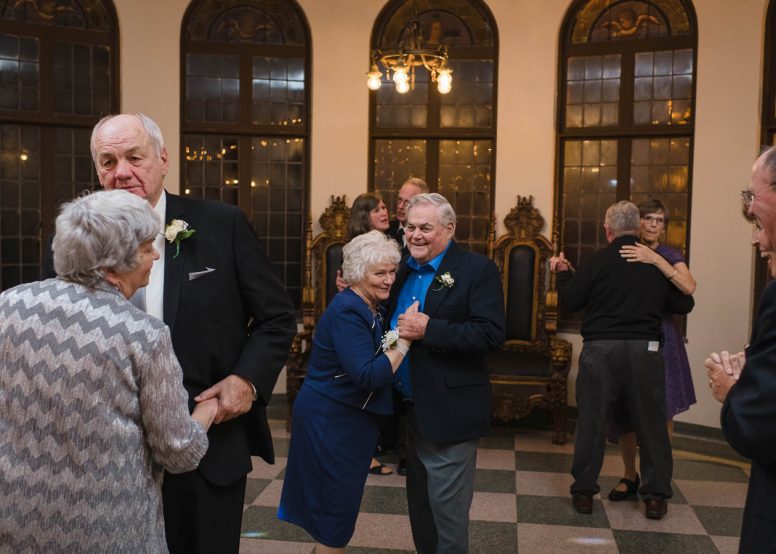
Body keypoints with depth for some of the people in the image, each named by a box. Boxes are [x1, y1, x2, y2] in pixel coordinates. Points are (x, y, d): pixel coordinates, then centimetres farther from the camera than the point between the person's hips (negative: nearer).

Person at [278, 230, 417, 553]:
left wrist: (397, 340, -8)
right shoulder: (348, 311, -22)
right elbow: (367, 376, -28)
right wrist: (404, 340, -26)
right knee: (336, 505, 3)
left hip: (350, 417, 9)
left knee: (343, 501, 21)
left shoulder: (372, 307, 7)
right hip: (331, 419, -9)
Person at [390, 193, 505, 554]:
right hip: (412, 409, 8)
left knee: (446, 509, 3)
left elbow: (492, 334, -22)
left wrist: (428, 330, -26)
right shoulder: (405, 270, 10)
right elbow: (393, 323, 18)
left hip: (449, 412, -7)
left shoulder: (477, 270, -13)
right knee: (419, 504, 21)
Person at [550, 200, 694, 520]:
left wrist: (562, 273, 17)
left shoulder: (599, 260, -5)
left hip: (600, 349, -1)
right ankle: (656, 496, 17)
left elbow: (571, 302, 0)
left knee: (591, 420, 8)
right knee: (650, 422, 11)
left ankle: (584, 491, 15)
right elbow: (683, 305, 7)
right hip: (645, 349, 1)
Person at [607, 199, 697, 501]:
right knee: (623, 412, 4)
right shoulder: (622, 253, 7)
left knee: (661, 412, 1)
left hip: (659, 340, -2)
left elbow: (688, 287, -20)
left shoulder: (670, 255, 1)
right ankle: (630, 477, 21)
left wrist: (655, 259, -26)